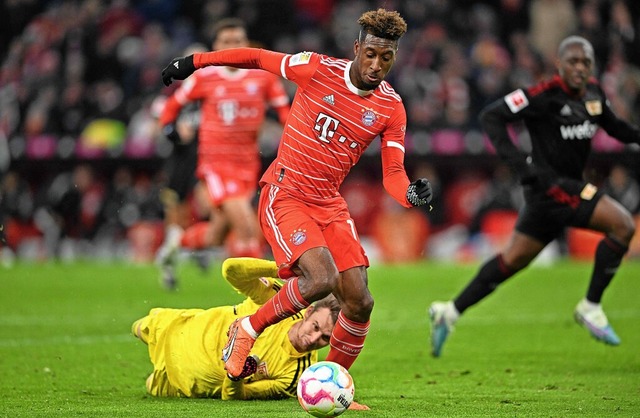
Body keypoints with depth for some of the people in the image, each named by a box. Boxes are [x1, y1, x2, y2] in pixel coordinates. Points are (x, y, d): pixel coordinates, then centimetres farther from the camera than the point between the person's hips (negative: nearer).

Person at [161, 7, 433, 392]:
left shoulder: (391, 107, -1)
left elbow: (393, 171, -4)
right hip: (284, 196, -5)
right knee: (321, 279, -27)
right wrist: (194, 62, 5)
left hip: (330, 203, 5)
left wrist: (411, 194, -27)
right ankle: (247, 331, -3)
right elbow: (257, 58, 1)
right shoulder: (318, 70, -11)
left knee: (359, 301, -6)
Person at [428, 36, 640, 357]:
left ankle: (451, 312, 22)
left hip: (569, 186, 8)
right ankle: (591, 307, -8)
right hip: (551, 185, -8)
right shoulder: (546, 95, -16)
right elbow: (491, 116, -15)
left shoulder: (593, 93, 8)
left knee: (514, 259, 14)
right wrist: (516, 159, -25)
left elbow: (613, 126, 25)